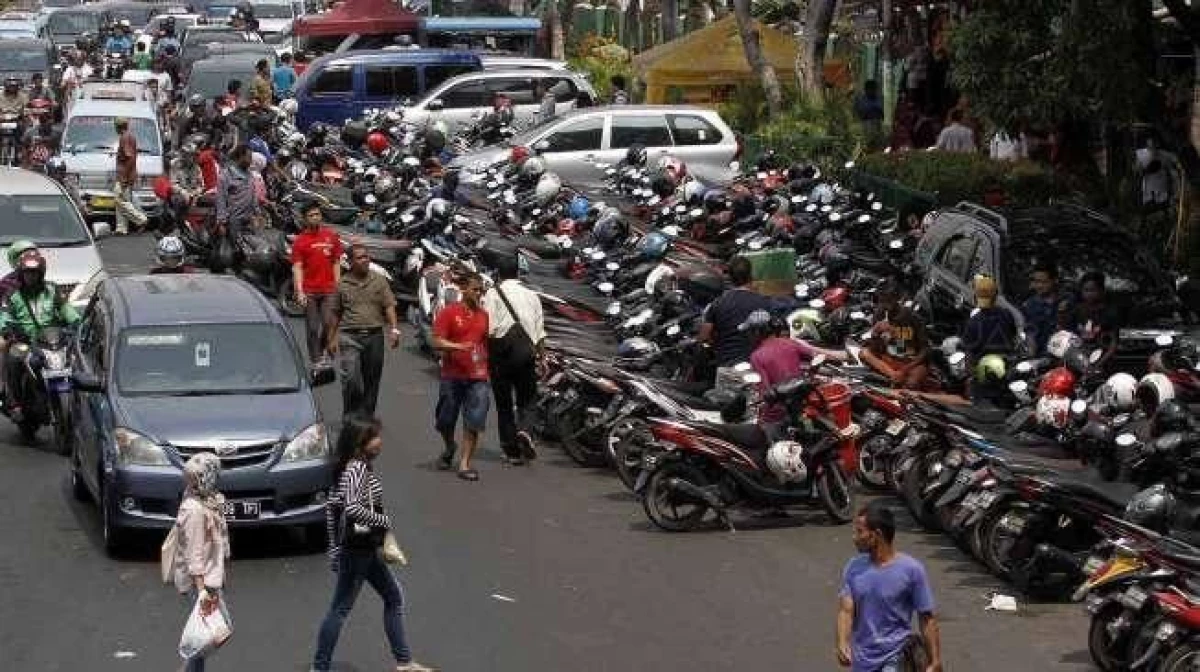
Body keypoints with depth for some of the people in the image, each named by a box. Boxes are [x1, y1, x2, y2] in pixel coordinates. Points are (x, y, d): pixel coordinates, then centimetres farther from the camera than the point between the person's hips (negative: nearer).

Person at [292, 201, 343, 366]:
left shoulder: (331, 236, 8)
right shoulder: (300, 240, 1)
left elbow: (336, 263, 13)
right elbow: (297, 267, -4)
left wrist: (337, 285, 5)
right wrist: (299, 292, -14)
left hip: (328, 290, 1)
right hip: (309, 291, -1)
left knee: (329, 322, -7)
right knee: (312, 327, 3)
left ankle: (324, 350, 18)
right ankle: (315, 359, 10)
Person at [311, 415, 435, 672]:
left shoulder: (361, 467, 8)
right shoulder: (357, 469, -21)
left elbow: (333, 504, 14)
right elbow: (353, 508, -33)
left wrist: (334, 545, 17)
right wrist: (384, 520, -19)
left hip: (367, 548, 10)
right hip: (357, 548, -10)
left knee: (394, 597, 16)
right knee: (341, 608, -1)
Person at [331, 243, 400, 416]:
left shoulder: (379, 281, 6)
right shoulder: (343, 284, 6)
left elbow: (389, 306, 2)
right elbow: (336, 314, 12)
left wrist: (394, 330, -10)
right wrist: (332, 338, 11)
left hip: (374, 336, 2)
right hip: (350, 337, -2)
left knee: (372, 381, 7)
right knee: (351, 380, -11)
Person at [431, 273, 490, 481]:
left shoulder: (485, 316, 9)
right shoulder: (448, 313, -3)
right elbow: (438, 342, -10)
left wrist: (486, 365, 14)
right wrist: (458, 347, -25)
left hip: (477, 378, 2)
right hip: (452, 376, -2)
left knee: (473, 424, -6)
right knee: (445, 421, 11)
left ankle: (464, 464, -1)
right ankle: (449, 448, 41)